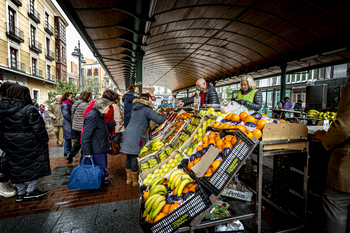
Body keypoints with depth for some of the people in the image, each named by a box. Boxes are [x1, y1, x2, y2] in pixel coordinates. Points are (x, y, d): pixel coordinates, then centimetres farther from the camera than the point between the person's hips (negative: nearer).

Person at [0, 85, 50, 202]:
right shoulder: (29, 109, -18)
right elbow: (38, 128, -17)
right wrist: (45, 140, -3)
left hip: (10, 144, 7)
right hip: (29, 144, -6)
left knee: (17, 168, 17)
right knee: (36, 166, 12)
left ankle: (21, 193, 29)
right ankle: (31, 190, 20)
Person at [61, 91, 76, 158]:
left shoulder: (70, 103, 13)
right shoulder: (65, 105, -15)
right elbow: (66, 116, -21)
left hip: (71, 124, 9)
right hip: (67, 124, -9)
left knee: (69, 138, 16)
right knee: (67, 138, 0)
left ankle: (69, 150, 27)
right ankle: (66, 153, 10)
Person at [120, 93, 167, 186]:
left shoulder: (137, 109, 19)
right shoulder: (146, 109, -8)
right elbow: (160, 120, -15)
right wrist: (164, 115, 5)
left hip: (127, 134, 9)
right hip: (135, 137, -9)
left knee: (129, 157, 15)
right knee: (134, 158, 2)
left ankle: (129, 179, 29)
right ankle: (135, 181, 16)